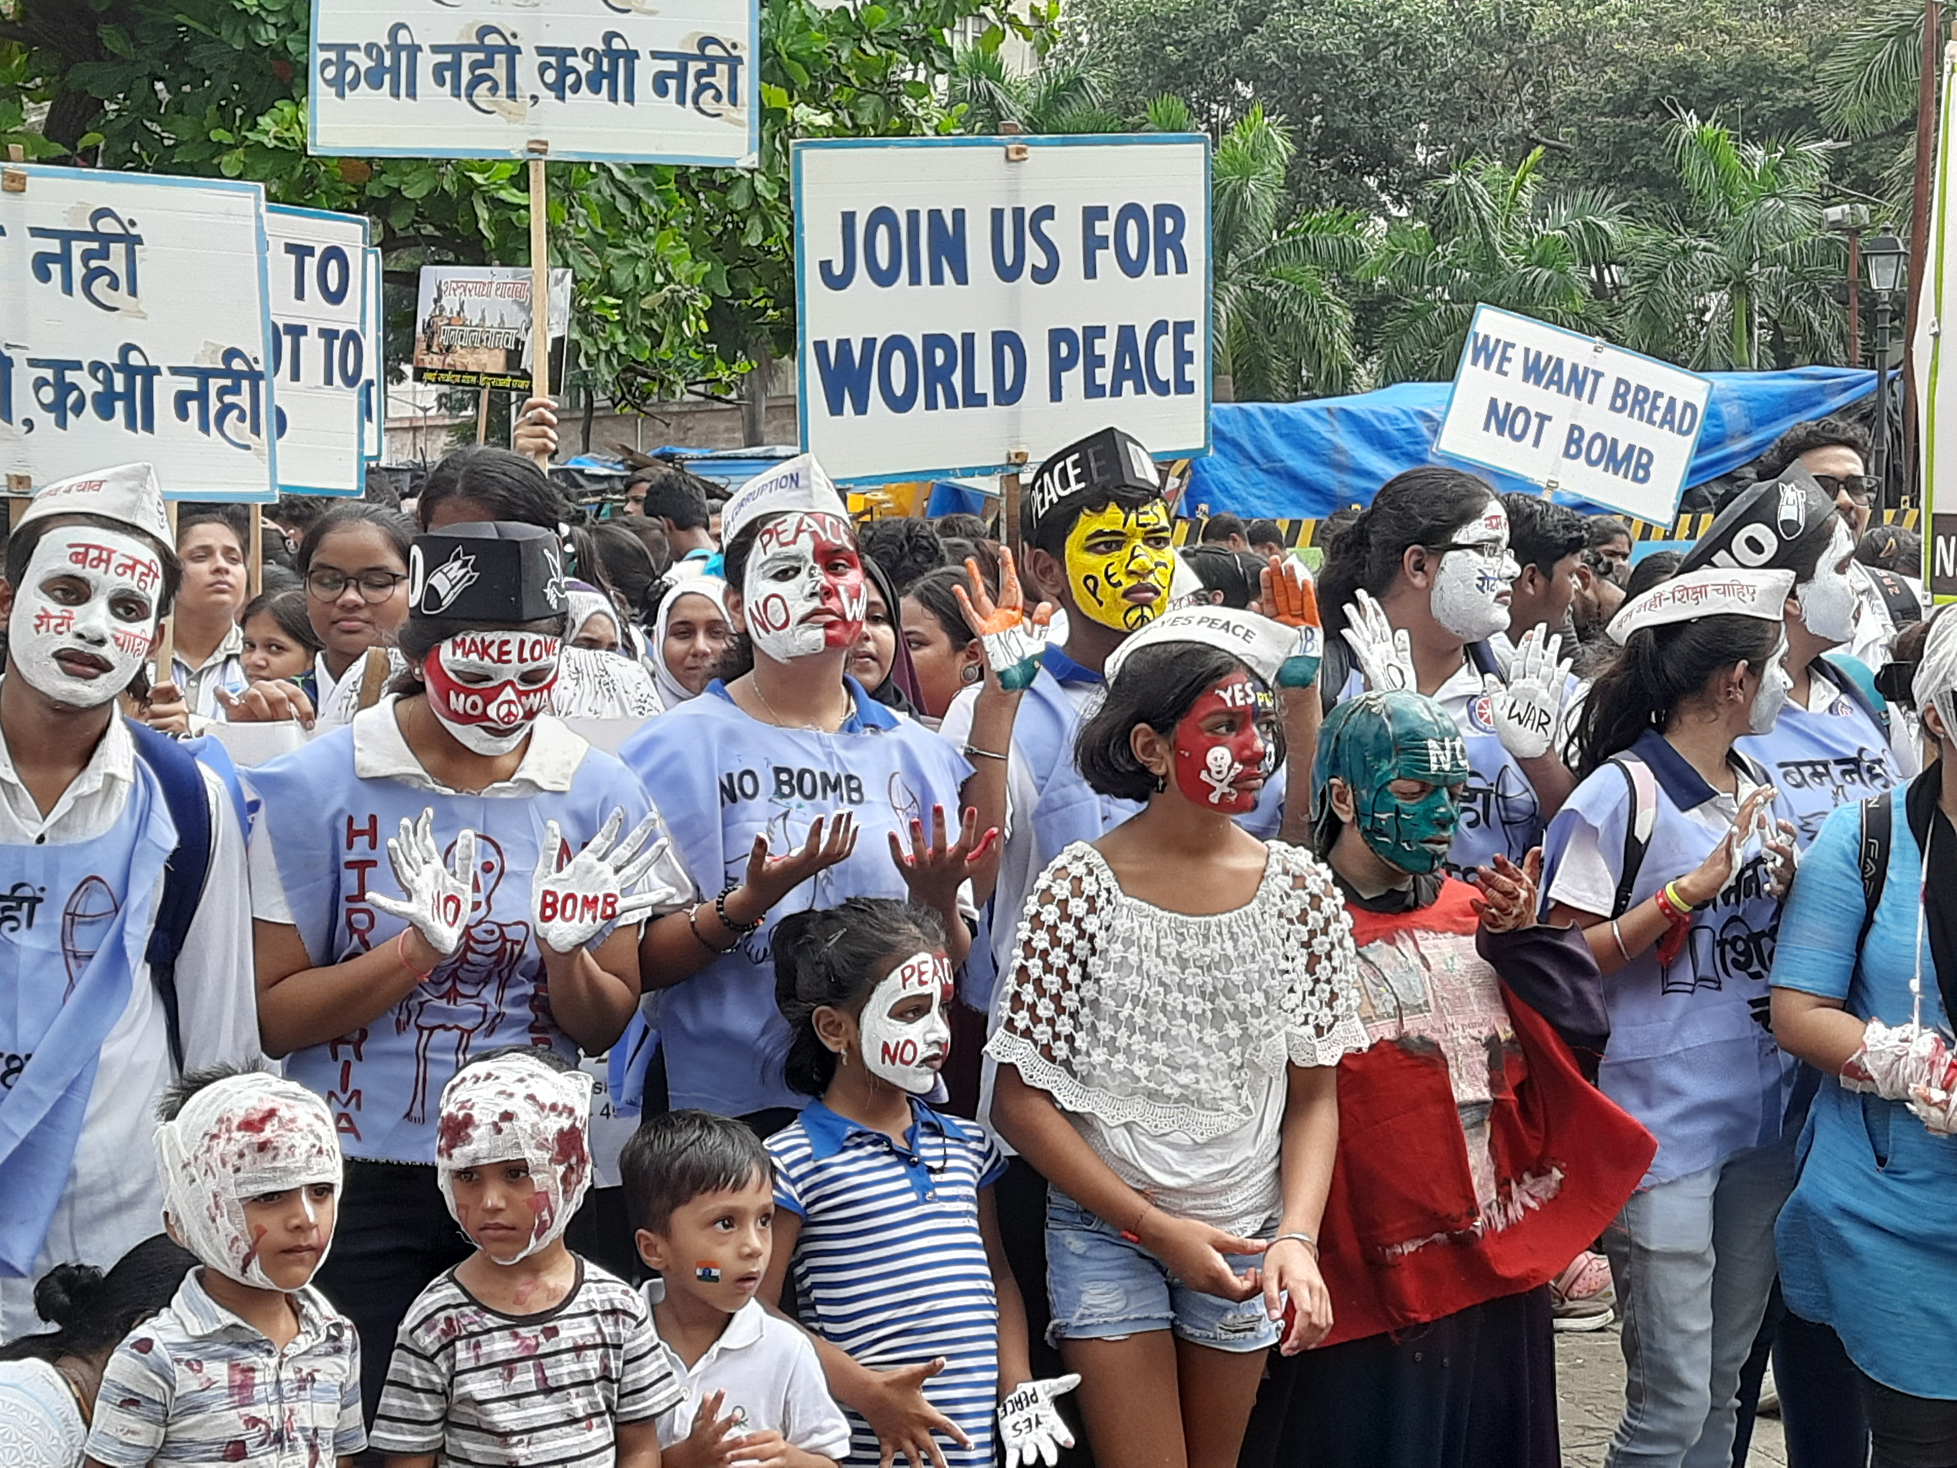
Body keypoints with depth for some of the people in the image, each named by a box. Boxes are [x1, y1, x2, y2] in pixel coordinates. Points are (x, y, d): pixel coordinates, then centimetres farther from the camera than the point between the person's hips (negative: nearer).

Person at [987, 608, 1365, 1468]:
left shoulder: (1300, 891, -3)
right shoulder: (1082, 886, -12)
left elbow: (1314, 1094, 2)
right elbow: (1022, 1100, -9)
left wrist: (1296, 1236, -14)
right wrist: (1156, 1229, -13)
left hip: (1245, 1233, 3)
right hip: (1107, 1228, -3)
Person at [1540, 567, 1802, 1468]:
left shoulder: (1752, 786, 13)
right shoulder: (1624, 792, -11)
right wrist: (1691, 889, -18)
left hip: (1761, 1116, 8)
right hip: (1663, 1121, -7)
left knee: (1723, 1384, 13)